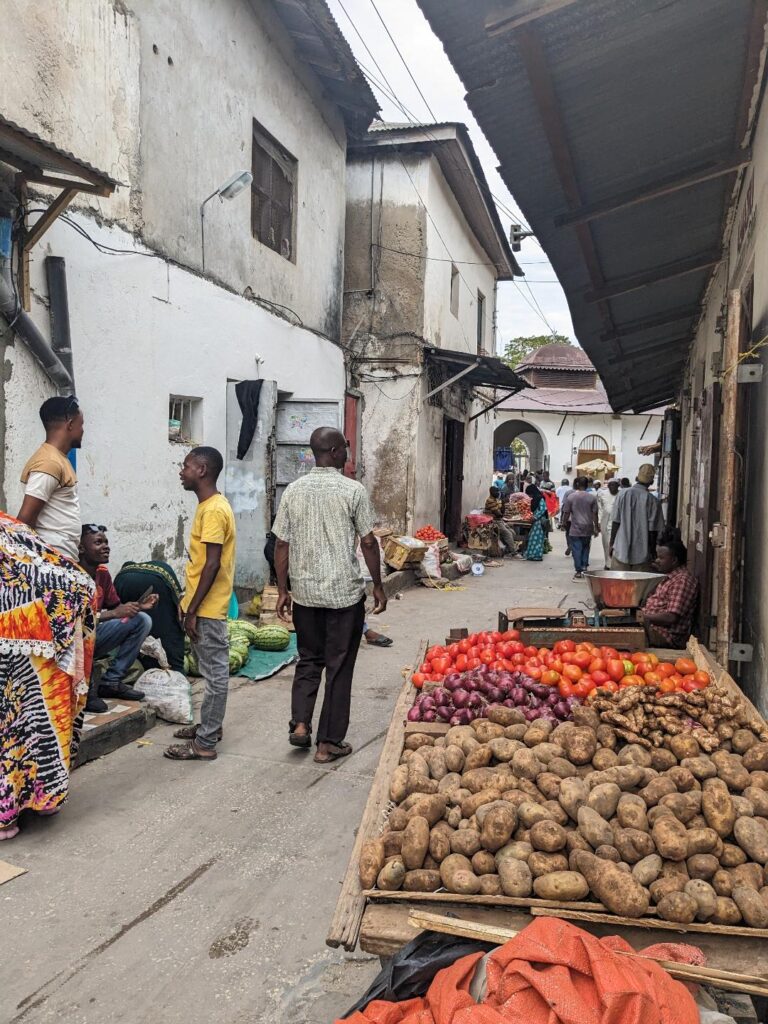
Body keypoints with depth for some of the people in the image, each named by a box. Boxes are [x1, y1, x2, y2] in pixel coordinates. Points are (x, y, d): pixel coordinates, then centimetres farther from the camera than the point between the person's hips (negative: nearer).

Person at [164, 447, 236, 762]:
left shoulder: (214, 510, -19)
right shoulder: (209, 506, 12)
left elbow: (212, 565, -22)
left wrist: (192, 610, -20)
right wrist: (189, 603, 21)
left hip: (207, 608, -10)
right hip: (202, 605, 10)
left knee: (214, 673, -1)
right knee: (212, 670, 19)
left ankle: (205, 743, 7)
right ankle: (210, 726, 31)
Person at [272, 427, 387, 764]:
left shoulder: (294, 490, 2)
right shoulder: (353, 490, -8)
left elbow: (282, 545, 3)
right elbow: (368, 542, -7)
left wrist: (282, 591, 11)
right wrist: (378, 586, 4)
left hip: (304, 593, 4)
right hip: (345, 593, -3)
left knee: (308, 660, 21)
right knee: (339, 667, 7)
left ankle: (299, 724, 9)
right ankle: (328, 743, 13)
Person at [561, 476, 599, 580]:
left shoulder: (570, 497, -5)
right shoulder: (592, 497, 0)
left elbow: (566, 513, -3)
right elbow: (595, 514, 0)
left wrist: (564, 525, 10)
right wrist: (596, 528, 8)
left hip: (575, 529, -2)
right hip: (588, 528, 2)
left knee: (576, 550, 1)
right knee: (585, 549, 16)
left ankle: (578, 571, 1)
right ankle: (584, 568, 12)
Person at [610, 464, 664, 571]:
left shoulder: (624, 494, -4)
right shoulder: (653, 501, -7)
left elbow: (615, 522, -2)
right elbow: (653, 530, -4)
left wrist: (612, 544, 7)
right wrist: (653, 552, 8)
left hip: (621, 550, 1)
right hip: (642, 554, -1)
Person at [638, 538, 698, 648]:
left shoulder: (683, 580, -14)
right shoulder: (668, 577, 18)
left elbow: (671, 617, -21)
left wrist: (644, 616, -14)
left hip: (667, 636, -10)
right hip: (650, 626, 10)